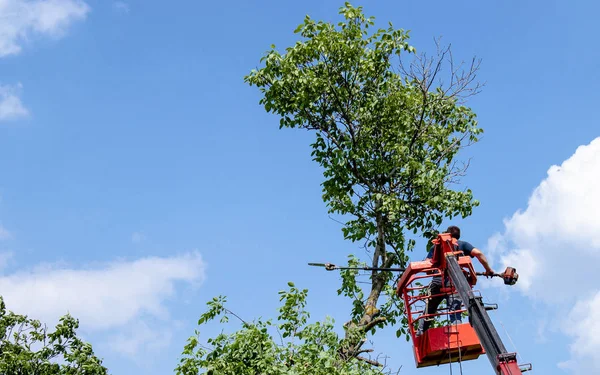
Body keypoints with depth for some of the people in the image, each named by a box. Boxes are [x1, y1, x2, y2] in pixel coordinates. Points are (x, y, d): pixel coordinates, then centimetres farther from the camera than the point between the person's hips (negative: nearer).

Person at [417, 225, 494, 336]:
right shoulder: (462, 244, 18)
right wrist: (488, 269, 10)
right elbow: (478, 253, 2)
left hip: (437, 281, 2)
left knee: (429, 311, 13)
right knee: (454, 311, -6)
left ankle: (419, 335, 10)